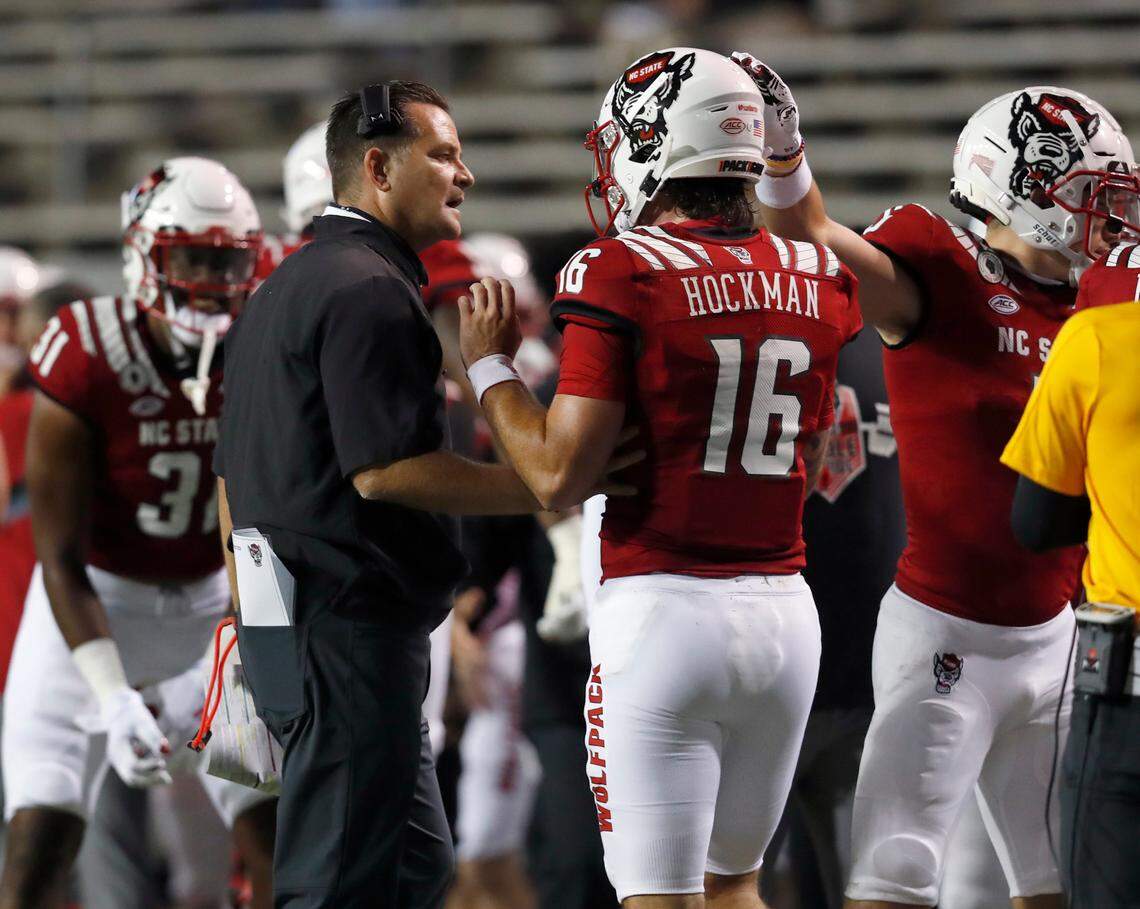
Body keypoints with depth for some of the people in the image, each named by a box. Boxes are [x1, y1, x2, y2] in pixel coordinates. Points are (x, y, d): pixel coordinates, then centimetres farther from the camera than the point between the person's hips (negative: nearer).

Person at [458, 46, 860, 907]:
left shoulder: (623, 275, -10)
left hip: (663, 611, -6)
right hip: (785, 610, 6)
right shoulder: (819, 281, 7)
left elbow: (560, 474, -11)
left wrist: (490, 367, 4)